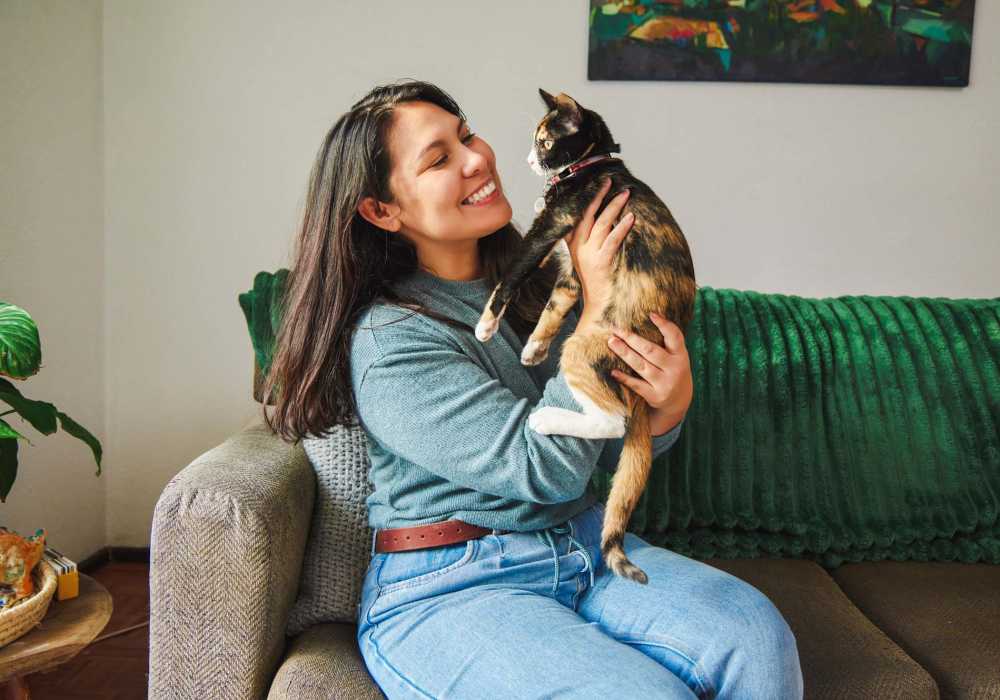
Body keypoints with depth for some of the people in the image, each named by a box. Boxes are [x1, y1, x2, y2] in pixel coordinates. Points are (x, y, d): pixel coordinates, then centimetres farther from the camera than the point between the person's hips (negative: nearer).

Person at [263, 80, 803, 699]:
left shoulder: (540, 283, 6)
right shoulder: (387, 343, -14)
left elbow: (612, 449, 9)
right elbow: (550, 467, -19)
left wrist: (671, 403, -15)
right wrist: (596, 306, -14)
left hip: (583, 548, 6)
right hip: (447, 590, -5)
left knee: (756, 637, -19)